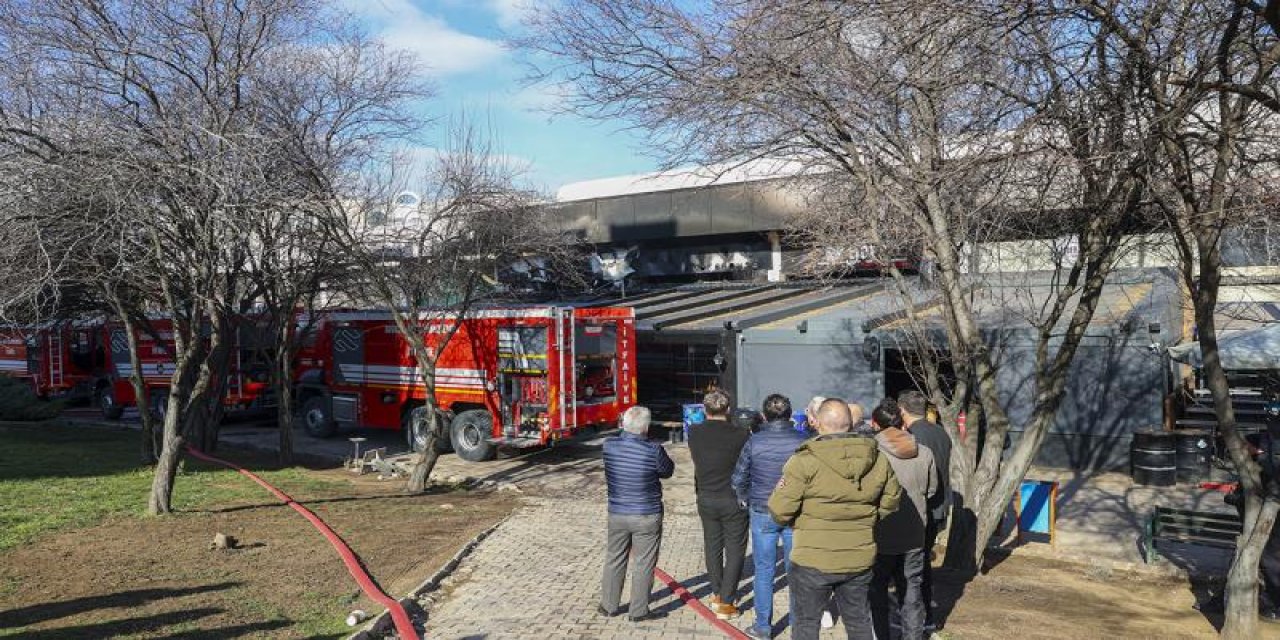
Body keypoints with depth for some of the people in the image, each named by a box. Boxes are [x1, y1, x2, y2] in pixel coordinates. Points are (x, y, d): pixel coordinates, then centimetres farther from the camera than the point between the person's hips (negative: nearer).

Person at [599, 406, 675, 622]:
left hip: (617, 514, 4)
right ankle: (638, 611, 18)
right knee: (643, 564, 10)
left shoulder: (609, 446, -10)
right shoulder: (653, 450, -21)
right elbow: (668, 471, -4)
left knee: (614, 560, 18)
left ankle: (608, 606, 29)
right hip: (647, 516, -4)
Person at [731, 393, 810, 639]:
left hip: (762, 513, -1)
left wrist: (745, 498, 17)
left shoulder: (754, 441, -9)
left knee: (764, 571, 9)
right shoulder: (802, 441, -9)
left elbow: (739, 478, -2)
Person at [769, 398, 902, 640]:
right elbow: (891, 503, 10)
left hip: (813, 560, -4)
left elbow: (779, 511, -16)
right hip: (860, 560, 4)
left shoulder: (806, 461, -17)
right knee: (858, 620, 22)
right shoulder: (879, 460, -1)